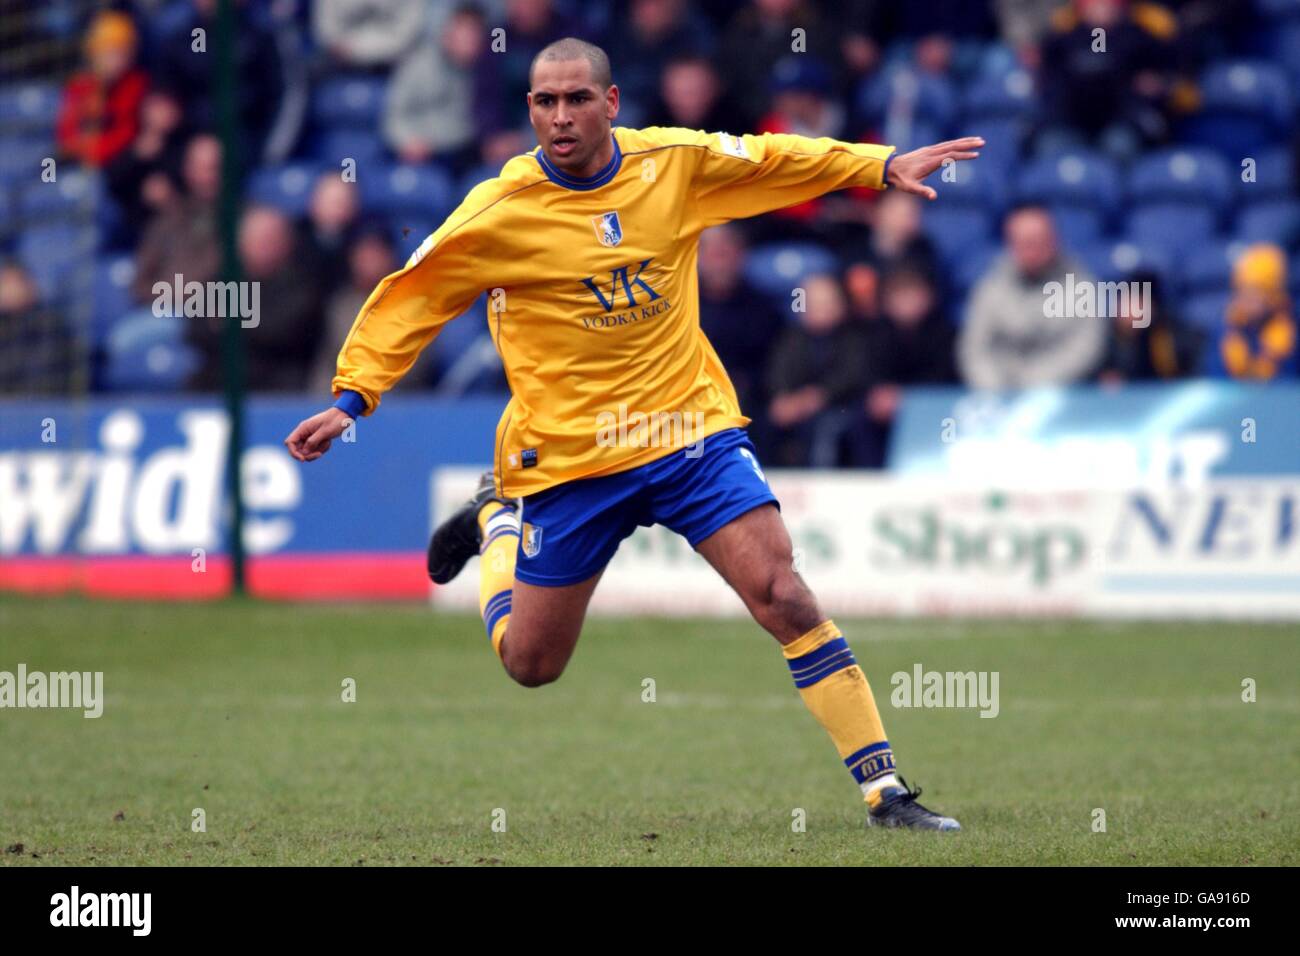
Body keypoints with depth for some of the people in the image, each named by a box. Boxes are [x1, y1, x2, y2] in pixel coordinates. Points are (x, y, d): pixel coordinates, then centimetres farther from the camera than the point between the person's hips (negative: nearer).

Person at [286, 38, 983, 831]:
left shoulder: (676, 163, -3)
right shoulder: (498, 214, -11)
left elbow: (772, 161, 16)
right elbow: (406, 301, -2)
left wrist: (885, 165, 11)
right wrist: (352, 399, -10)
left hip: (692, 427, 1)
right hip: (569, 458, -1)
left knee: (785, 595, -14)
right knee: (530, 662, 9)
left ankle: (884, 789, -9)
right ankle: (495, 523, 41)